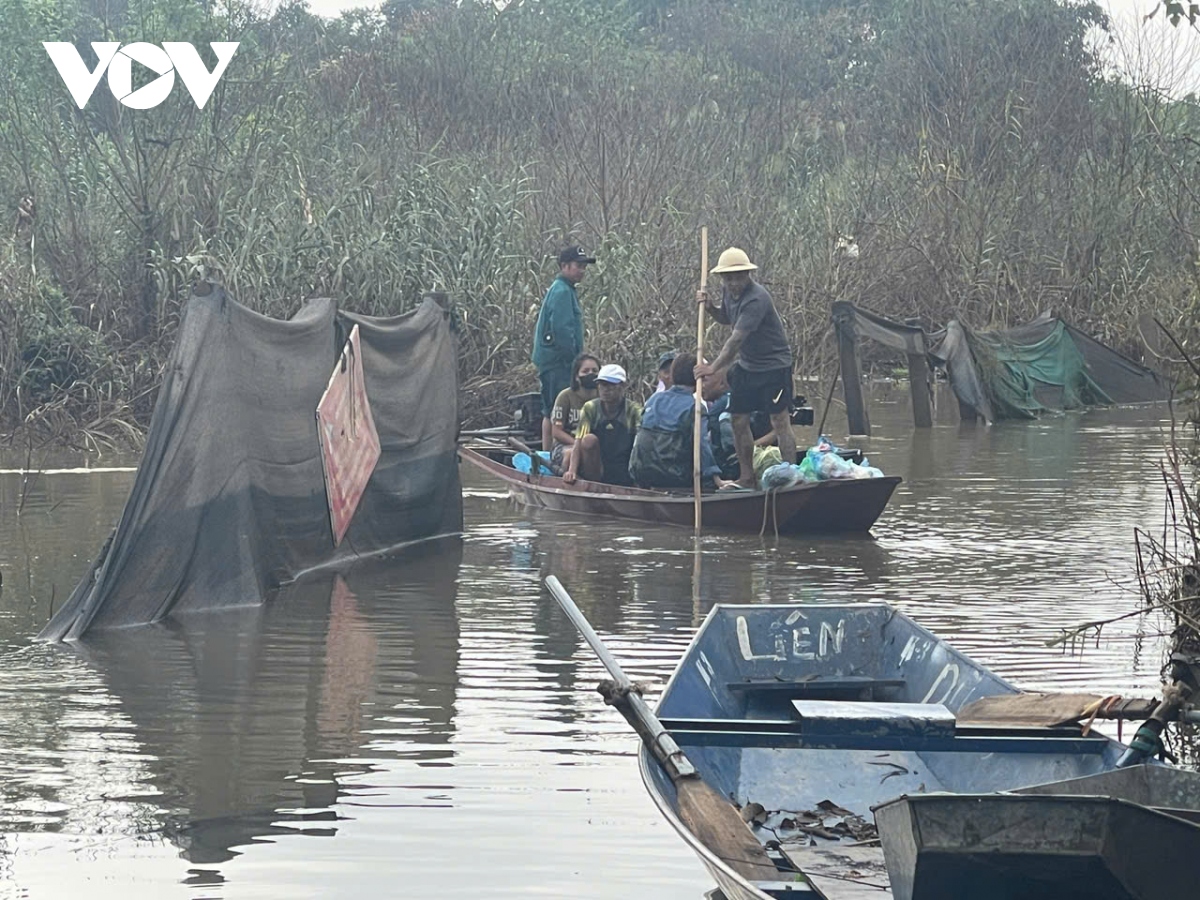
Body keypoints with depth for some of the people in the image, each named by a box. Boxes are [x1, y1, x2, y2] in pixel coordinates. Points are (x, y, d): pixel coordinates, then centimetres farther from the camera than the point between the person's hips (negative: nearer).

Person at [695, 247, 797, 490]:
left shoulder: (756, 299, -27)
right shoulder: (729, 291, 1)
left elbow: (736, 339, -32)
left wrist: (714, 367, -37)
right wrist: (709, 307, 1)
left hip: (774, 365, -8)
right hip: (746, 365, 8)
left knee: (779, 422, -9)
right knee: (739, 421, 7)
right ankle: (746, 478, 16)